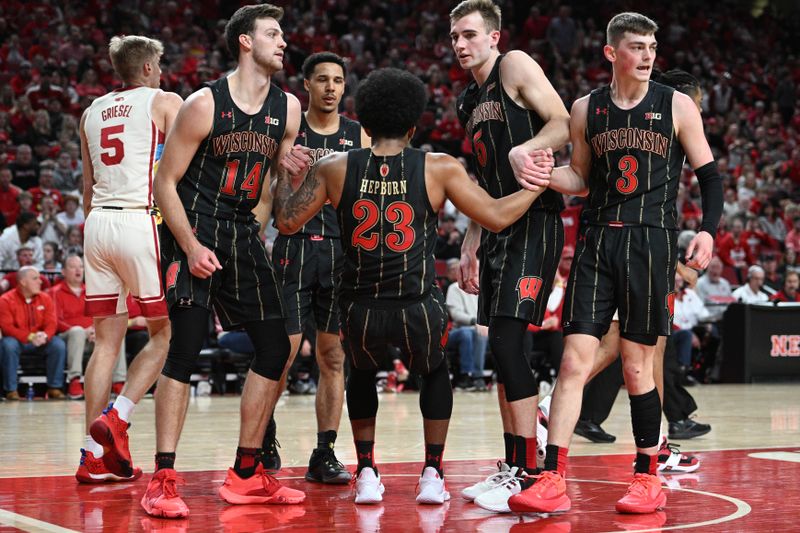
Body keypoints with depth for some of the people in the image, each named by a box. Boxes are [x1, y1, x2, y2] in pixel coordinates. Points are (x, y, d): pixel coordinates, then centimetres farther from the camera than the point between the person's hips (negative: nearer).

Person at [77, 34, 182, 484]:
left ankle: (95, 456, 3)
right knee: (165, 333, 5)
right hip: (142, 221, -6)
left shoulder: (93, 112, 20)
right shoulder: (165, 102, 4)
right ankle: (116, 418, -11)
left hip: (98, 223, 6)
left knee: (107, 340, 7)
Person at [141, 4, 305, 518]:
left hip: (244, 234, 7)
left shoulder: (287, 109, 4)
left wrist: (253, 235, -2)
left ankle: (246, 474, 15)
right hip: (193, 229, -6)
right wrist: (191, 247, -18)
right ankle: (162, 481, -13)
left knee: (275, 348, 4)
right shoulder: (205, 104, -12)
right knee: (187, 346, -16)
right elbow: (166, 182, -11)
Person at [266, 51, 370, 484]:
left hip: (342, 251, 3)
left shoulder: (357, 135, 9)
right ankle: (264, 437, 16)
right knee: (282, 352, -5)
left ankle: (324, 455, 7)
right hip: (294, 248, -2)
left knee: (334, 356, 3)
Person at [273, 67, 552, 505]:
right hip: (419, 310, -1)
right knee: (434, 372, 31)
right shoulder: (439, 169, -1)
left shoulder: (335, 168, 2)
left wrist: (284, 173, 25)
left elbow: (287, 221, 8)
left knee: (362, 374, 34)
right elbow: (497, 217, 2)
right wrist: (539, 184, 16)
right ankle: (432, 476, 24)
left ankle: (366, 475, 27)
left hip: (360, 311, 1)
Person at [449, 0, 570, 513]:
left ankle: (529, 475, -10)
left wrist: (526, 148, -33)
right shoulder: (469, 100, 20)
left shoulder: (516, 67, -5)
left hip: (535, 223, -9)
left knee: (507, 340, -15)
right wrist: (471, 245, 22)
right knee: (503, 347, 9)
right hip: (499, 227, 9)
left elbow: (565, 126, -15)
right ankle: (512, 469, 17)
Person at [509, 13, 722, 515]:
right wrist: (545, 174, -3)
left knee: (637, 368, 1)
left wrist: (709, 229, -10)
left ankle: (648, 479, 16)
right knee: (574, 360, -6)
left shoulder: (677, 106, 2)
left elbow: (710, 174, 5)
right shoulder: (586, 109, 9)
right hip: (598, 241, 2)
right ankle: (552, 482, -6)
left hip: (652, 243, -2)